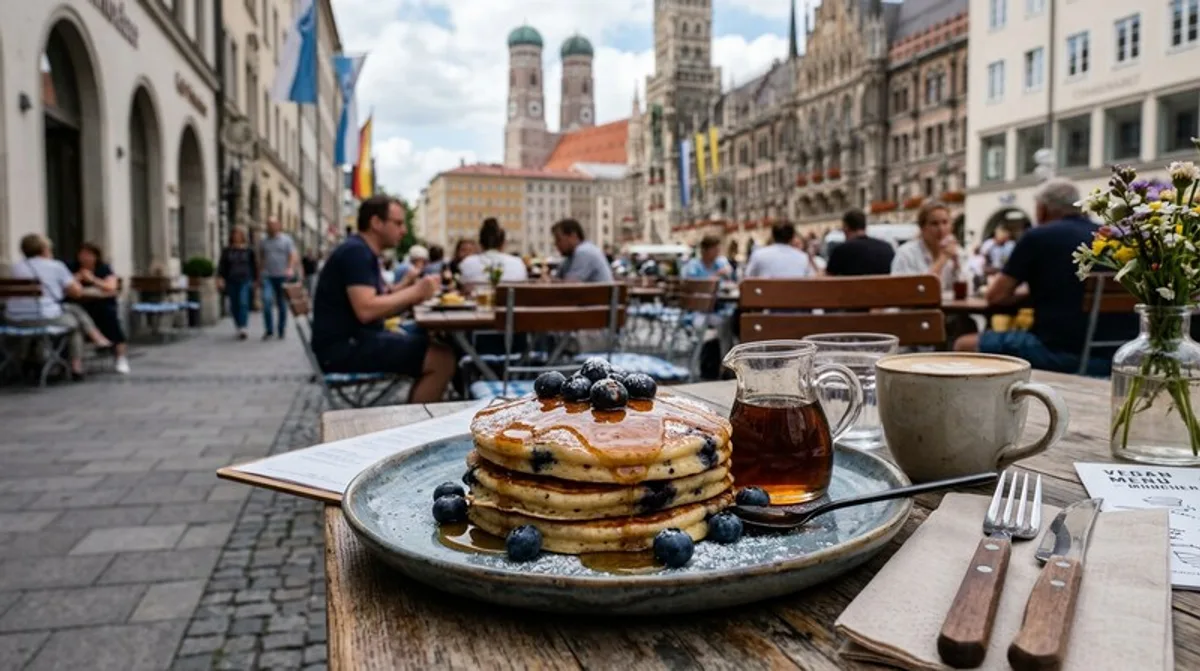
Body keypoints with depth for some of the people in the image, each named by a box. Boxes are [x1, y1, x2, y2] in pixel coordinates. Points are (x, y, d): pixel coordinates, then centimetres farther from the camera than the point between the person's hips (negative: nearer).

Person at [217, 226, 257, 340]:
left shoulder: (248, 250, 4)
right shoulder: (227, 250, 7)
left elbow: (254, 265, 9)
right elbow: (222, 265, 4)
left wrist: (255, 280, 9)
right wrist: (220, 278, -8)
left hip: (245, 281, -2)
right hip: (231, 281, 2)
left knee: (243, 303, -16)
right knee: (234, 306, 6)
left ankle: (243, 328, -24)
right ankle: (239, 327, 20)